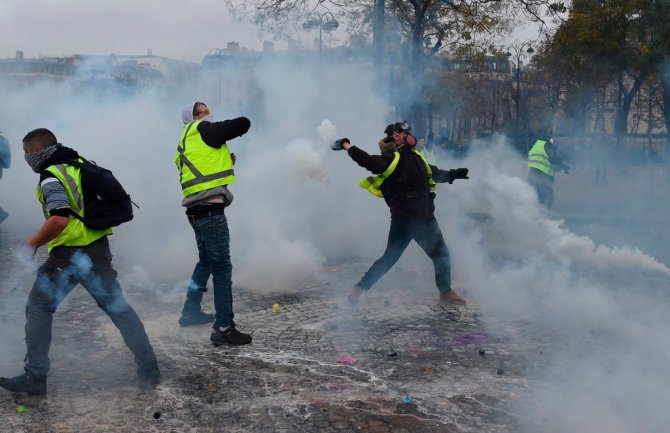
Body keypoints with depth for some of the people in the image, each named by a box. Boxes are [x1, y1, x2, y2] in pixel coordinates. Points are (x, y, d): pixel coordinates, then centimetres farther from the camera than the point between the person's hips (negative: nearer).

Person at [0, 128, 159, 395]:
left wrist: (31, 246, -14)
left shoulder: (51, 177, -12)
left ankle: (35, 377, 8)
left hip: (69, 255, -7)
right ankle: (149, 369, 13)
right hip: (99, 250, 7)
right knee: (117, 306, 13)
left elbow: (59, 220, -24)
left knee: (38, 308, 7)